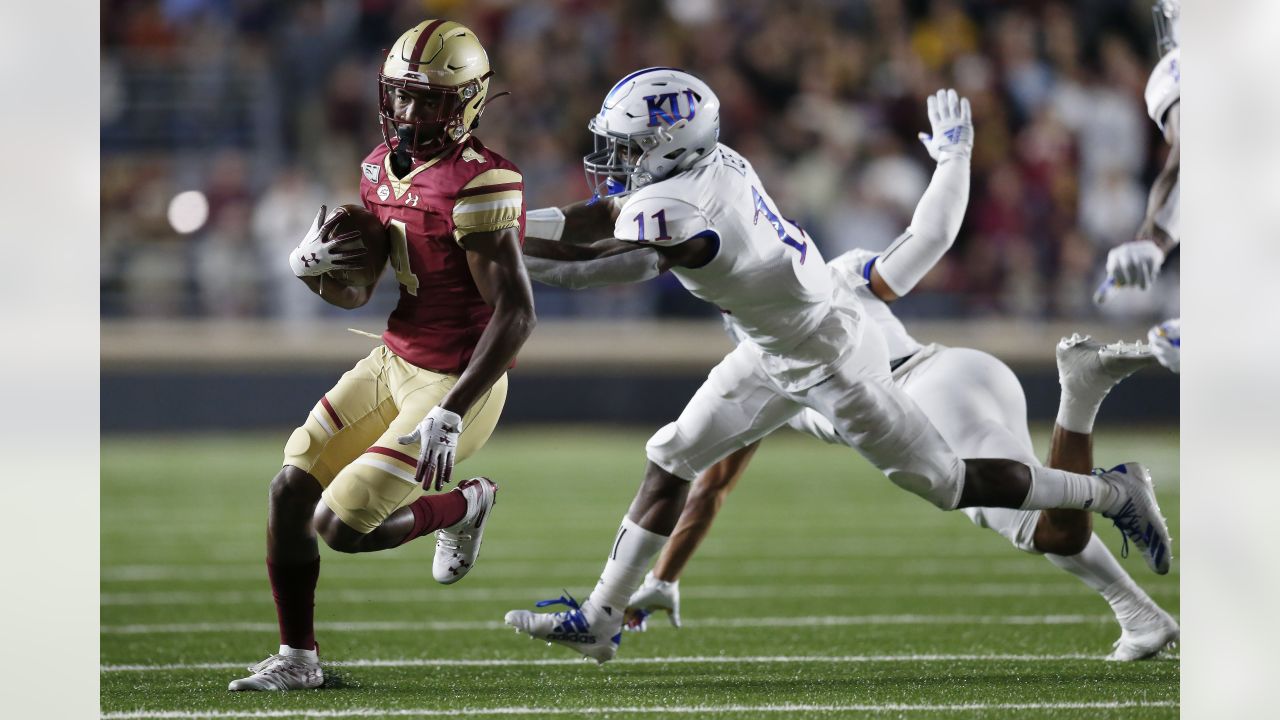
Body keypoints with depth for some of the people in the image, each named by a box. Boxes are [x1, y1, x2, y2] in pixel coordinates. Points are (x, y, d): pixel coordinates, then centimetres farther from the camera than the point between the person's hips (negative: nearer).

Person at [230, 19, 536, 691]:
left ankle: (463, 507, 18)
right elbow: (355, 291, 13)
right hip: (392, 362, 8)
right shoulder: (384, 166, 4)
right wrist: (310, 264, -11)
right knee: (290, 490, 3)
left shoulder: (477, 185, -23)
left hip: (456, 384, -8)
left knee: (339, 524, -10)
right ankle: (297, 658, 20)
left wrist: (450, 414, -29)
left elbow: (515, 313, -26)